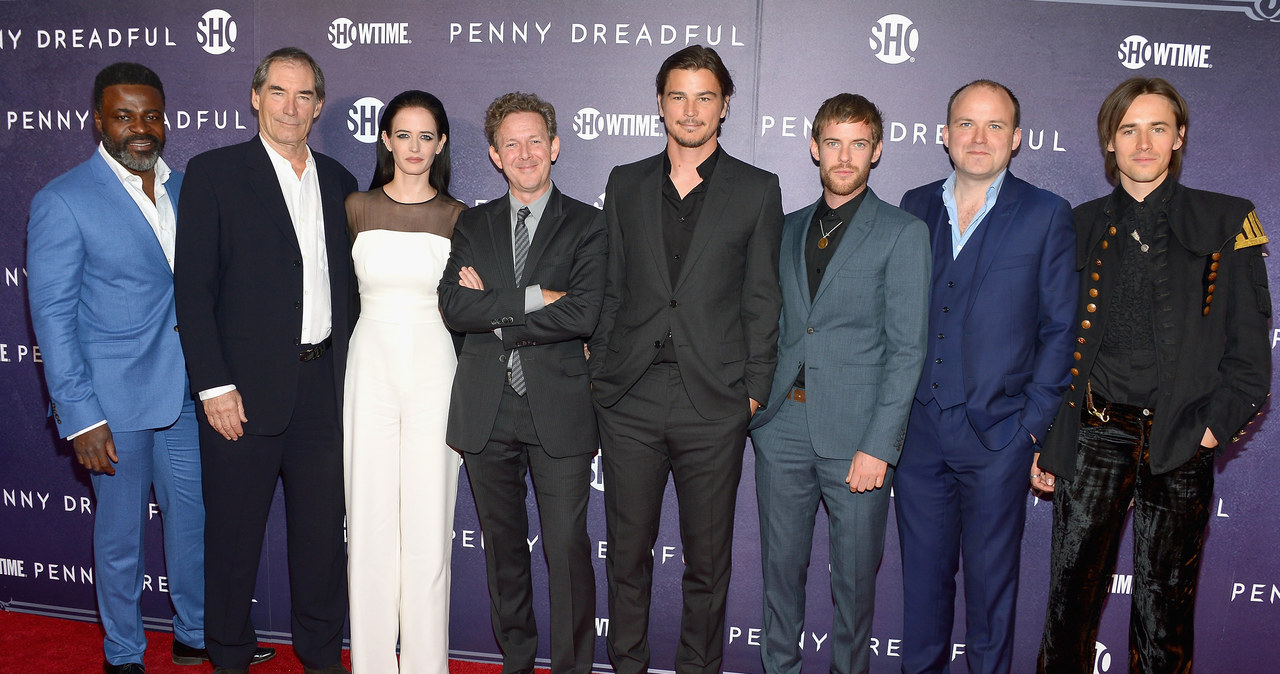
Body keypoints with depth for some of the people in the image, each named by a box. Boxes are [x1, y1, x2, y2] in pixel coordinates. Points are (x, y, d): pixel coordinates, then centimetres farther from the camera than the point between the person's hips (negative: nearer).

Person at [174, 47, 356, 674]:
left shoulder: (338, 181, 12)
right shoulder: (214, 172, -2)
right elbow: (193, 287, -6)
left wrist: (348, 372, 7)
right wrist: (215, 386, -12)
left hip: (323, 383, 4)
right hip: (245, 388, -4)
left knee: (321, 529, 12)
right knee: (234, 532, 8)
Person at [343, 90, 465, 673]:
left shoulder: (457, 217, 4)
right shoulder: (356, 208, 5)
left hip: (434, 370, 0)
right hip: (370, 368, 1)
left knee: (429, 526, 2)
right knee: (369, 522, 4)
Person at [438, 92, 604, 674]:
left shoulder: (586, 225, 2)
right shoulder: (471, 225, 12)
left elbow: (583, 314, -13)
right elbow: (454, 307, -4)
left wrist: (494, 311, -8)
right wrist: (534, 298, -13)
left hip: (558, 408, -3)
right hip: (486, 408, 3)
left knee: (567, 546, -2)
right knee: (502, 544, 13)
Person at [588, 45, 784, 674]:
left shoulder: (758, 190, 4)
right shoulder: (625, 184, 11)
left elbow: (762, 301, 3)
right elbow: (610, 290, 11)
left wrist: (754, 392, -2)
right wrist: (599, 376, 5)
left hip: (714, 403, -2)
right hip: (630, 398, 2)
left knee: (707, 561, 9)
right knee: (627, 551, 11)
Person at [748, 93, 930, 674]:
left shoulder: (902, 234, -1)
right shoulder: (790, 229, 13)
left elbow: (906, 350, -7)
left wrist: (878, 447, -13)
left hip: (855, 433, -4)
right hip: (783, 424, 4)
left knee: (855, 572, 7)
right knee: (781, 564, 12)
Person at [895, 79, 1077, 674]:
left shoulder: (1046, 215, -1)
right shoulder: (915, 207, 8)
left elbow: (1060, 328, -2)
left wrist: (1033, 422, -7)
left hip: (998, 435, -3)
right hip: (918, 429, 3)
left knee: (991, 577, 10)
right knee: (922, 574, 14)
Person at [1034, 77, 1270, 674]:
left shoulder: (1226, 221, 3)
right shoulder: (1083, 226, 8)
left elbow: (1249, 345, 1)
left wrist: (1216, 423, -10)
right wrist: (1046, 443, 5)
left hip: (1179, 443, -1)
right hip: (1095, 432, 2)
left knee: (1165, 606, 8)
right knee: (1072, 590, 5)